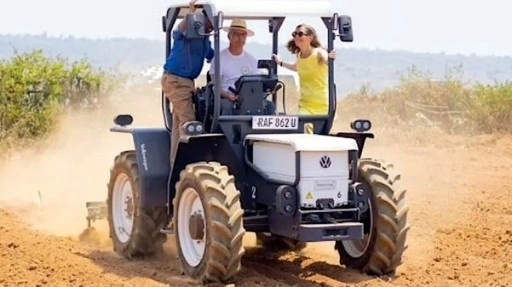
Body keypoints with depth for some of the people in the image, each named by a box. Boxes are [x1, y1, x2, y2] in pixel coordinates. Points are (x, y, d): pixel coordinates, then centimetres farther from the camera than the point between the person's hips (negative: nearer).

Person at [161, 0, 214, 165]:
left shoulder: (205, 40, 14)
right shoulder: (188, 31, -11)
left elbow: (213, 57, 26)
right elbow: (179, 30, -35)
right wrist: (190, 14, -49)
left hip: (187, 81, 9)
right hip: (174, 80, -9)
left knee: (179, 123, 10)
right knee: (188, 119, -14)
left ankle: (176, 161, 13)